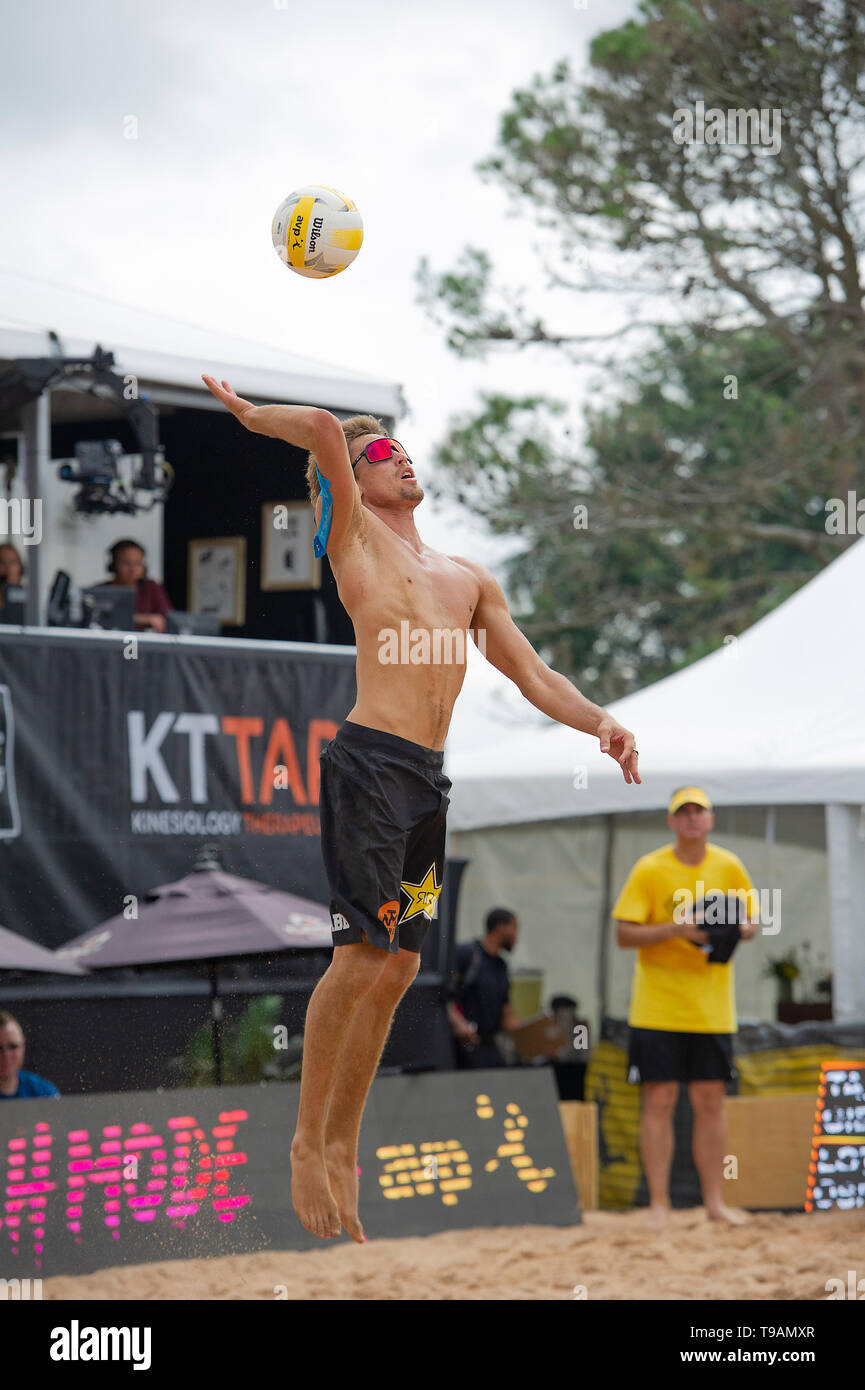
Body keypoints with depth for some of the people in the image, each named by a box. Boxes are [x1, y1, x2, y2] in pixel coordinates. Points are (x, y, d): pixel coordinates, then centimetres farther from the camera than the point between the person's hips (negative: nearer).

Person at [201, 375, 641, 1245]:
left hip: (428, 778, 6)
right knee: (361, 958, -11)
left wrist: (597, 721, 5)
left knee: (397, 967, 7)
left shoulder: (467, 577, 24)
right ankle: (307, 1144, -2)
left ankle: (343, 1147, 16)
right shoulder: (354, 539, 6)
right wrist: (249, 415, 6)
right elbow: (323, 430, -9)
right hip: (369, 762, -6)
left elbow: (531, 674, 20)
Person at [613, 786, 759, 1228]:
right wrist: (675, 929, -22)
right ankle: (659, 1203, 2)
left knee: (710, 1102, 4)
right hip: (657, 1008, -3)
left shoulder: (729, 868, 5)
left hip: (712, 1008, 3)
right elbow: (624, 934, -8)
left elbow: (750, 923, 13)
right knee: (660, 1101, -4)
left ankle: (713, 1200, 12)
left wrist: (739, 929, -10)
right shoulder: (649, 870, -5)